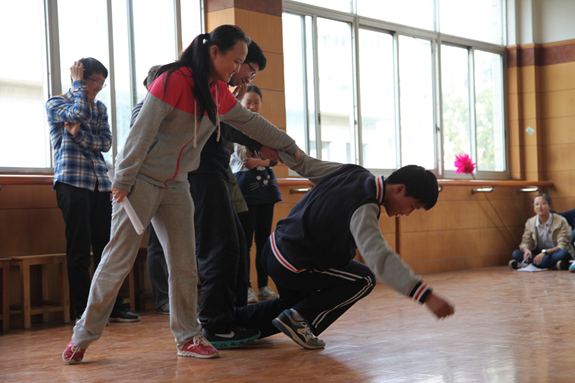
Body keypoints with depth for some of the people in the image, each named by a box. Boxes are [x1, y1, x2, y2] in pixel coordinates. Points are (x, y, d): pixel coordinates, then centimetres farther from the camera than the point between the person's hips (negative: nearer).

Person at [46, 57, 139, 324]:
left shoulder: (100, 108, 19)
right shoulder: (55, 104, 4)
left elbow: (106, 142, 6)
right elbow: (79, 113, -17)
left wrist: (80, 135, -11)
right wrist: (77, 83, -3)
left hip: (100, 182, 5)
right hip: (72, 180, -5)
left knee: (106, 246, 4)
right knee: (79, 248, -5)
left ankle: (112, 306, 10)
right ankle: (84, 310, 1)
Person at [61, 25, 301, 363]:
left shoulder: (220, 93, 7)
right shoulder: (174, 80, -17)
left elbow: (252, 123, 20)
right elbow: (143, 130, -19)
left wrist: (291, 147, 26)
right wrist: (124, 179, -19)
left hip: (176, 186, 7)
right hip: (141, 180, -7)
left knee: (185, 265, 2)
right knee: (118, 260, -5)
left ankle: (187, 337, 12)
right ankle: (83, 336, 6)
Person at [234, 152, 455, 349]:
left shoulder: (352, 173, -4)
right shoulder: (363, 210, -30)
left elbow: (304, 163, 8)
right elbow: (379, 258, -44)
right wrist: (426, 296, -51)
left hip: (275, 248, 9)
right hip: (291, 268, -9)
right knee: (364, 280, -4)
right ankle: (301, 319, -4)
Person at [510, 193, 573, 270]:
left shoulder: (561, 221, -10)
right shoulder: (530, 223, 4)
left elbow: (562, 246, -17)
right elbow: (525, 242, 1)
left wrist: (545, 252, -33)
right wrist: (526, 250, -26)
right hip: (538, 254, 4)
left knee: (563, 254, -38)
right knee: (516, 254, -20)